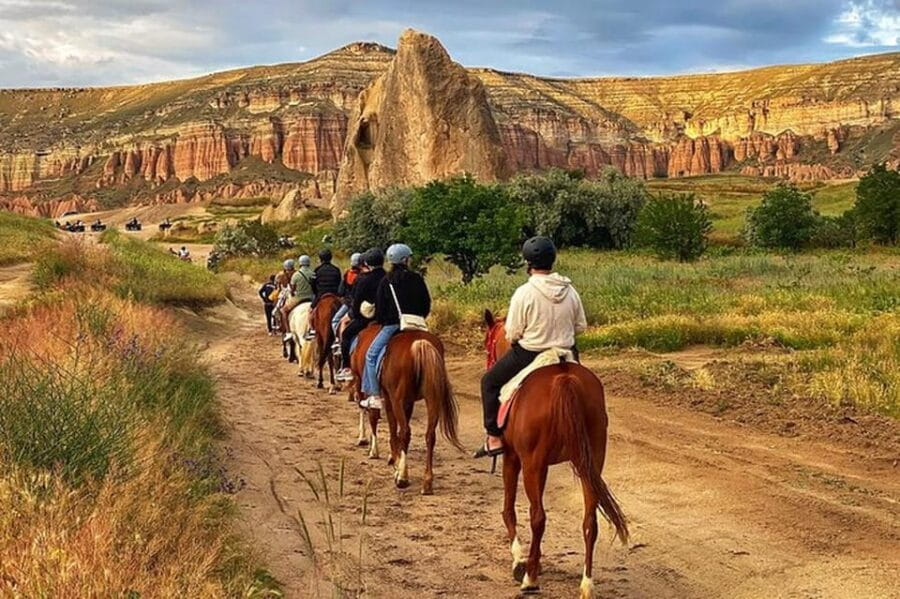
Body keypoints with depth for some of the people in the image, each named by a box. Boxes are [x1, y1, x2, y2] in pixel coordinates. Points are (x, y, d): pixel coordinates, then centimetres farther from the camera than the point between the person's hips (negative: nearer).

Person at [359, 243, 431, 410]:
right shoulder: (417, 279, 3)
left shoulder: (386, 281, -4)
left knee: (372, 354, 4)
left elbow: (380, 307, -2)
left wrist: (380, 322, 14)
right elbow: (427, 303, 7)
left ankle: (375, 396, -5)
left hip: (393, 325, -4)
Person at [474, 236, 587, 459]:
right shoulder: (570, 291, -3)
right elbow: (581, 326, 5)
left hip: (528, 355, -4)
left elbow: (512, 334, -14)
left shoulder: (524, 293, -18)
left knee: (490, 382, 17)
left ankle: (494, 438, 14)